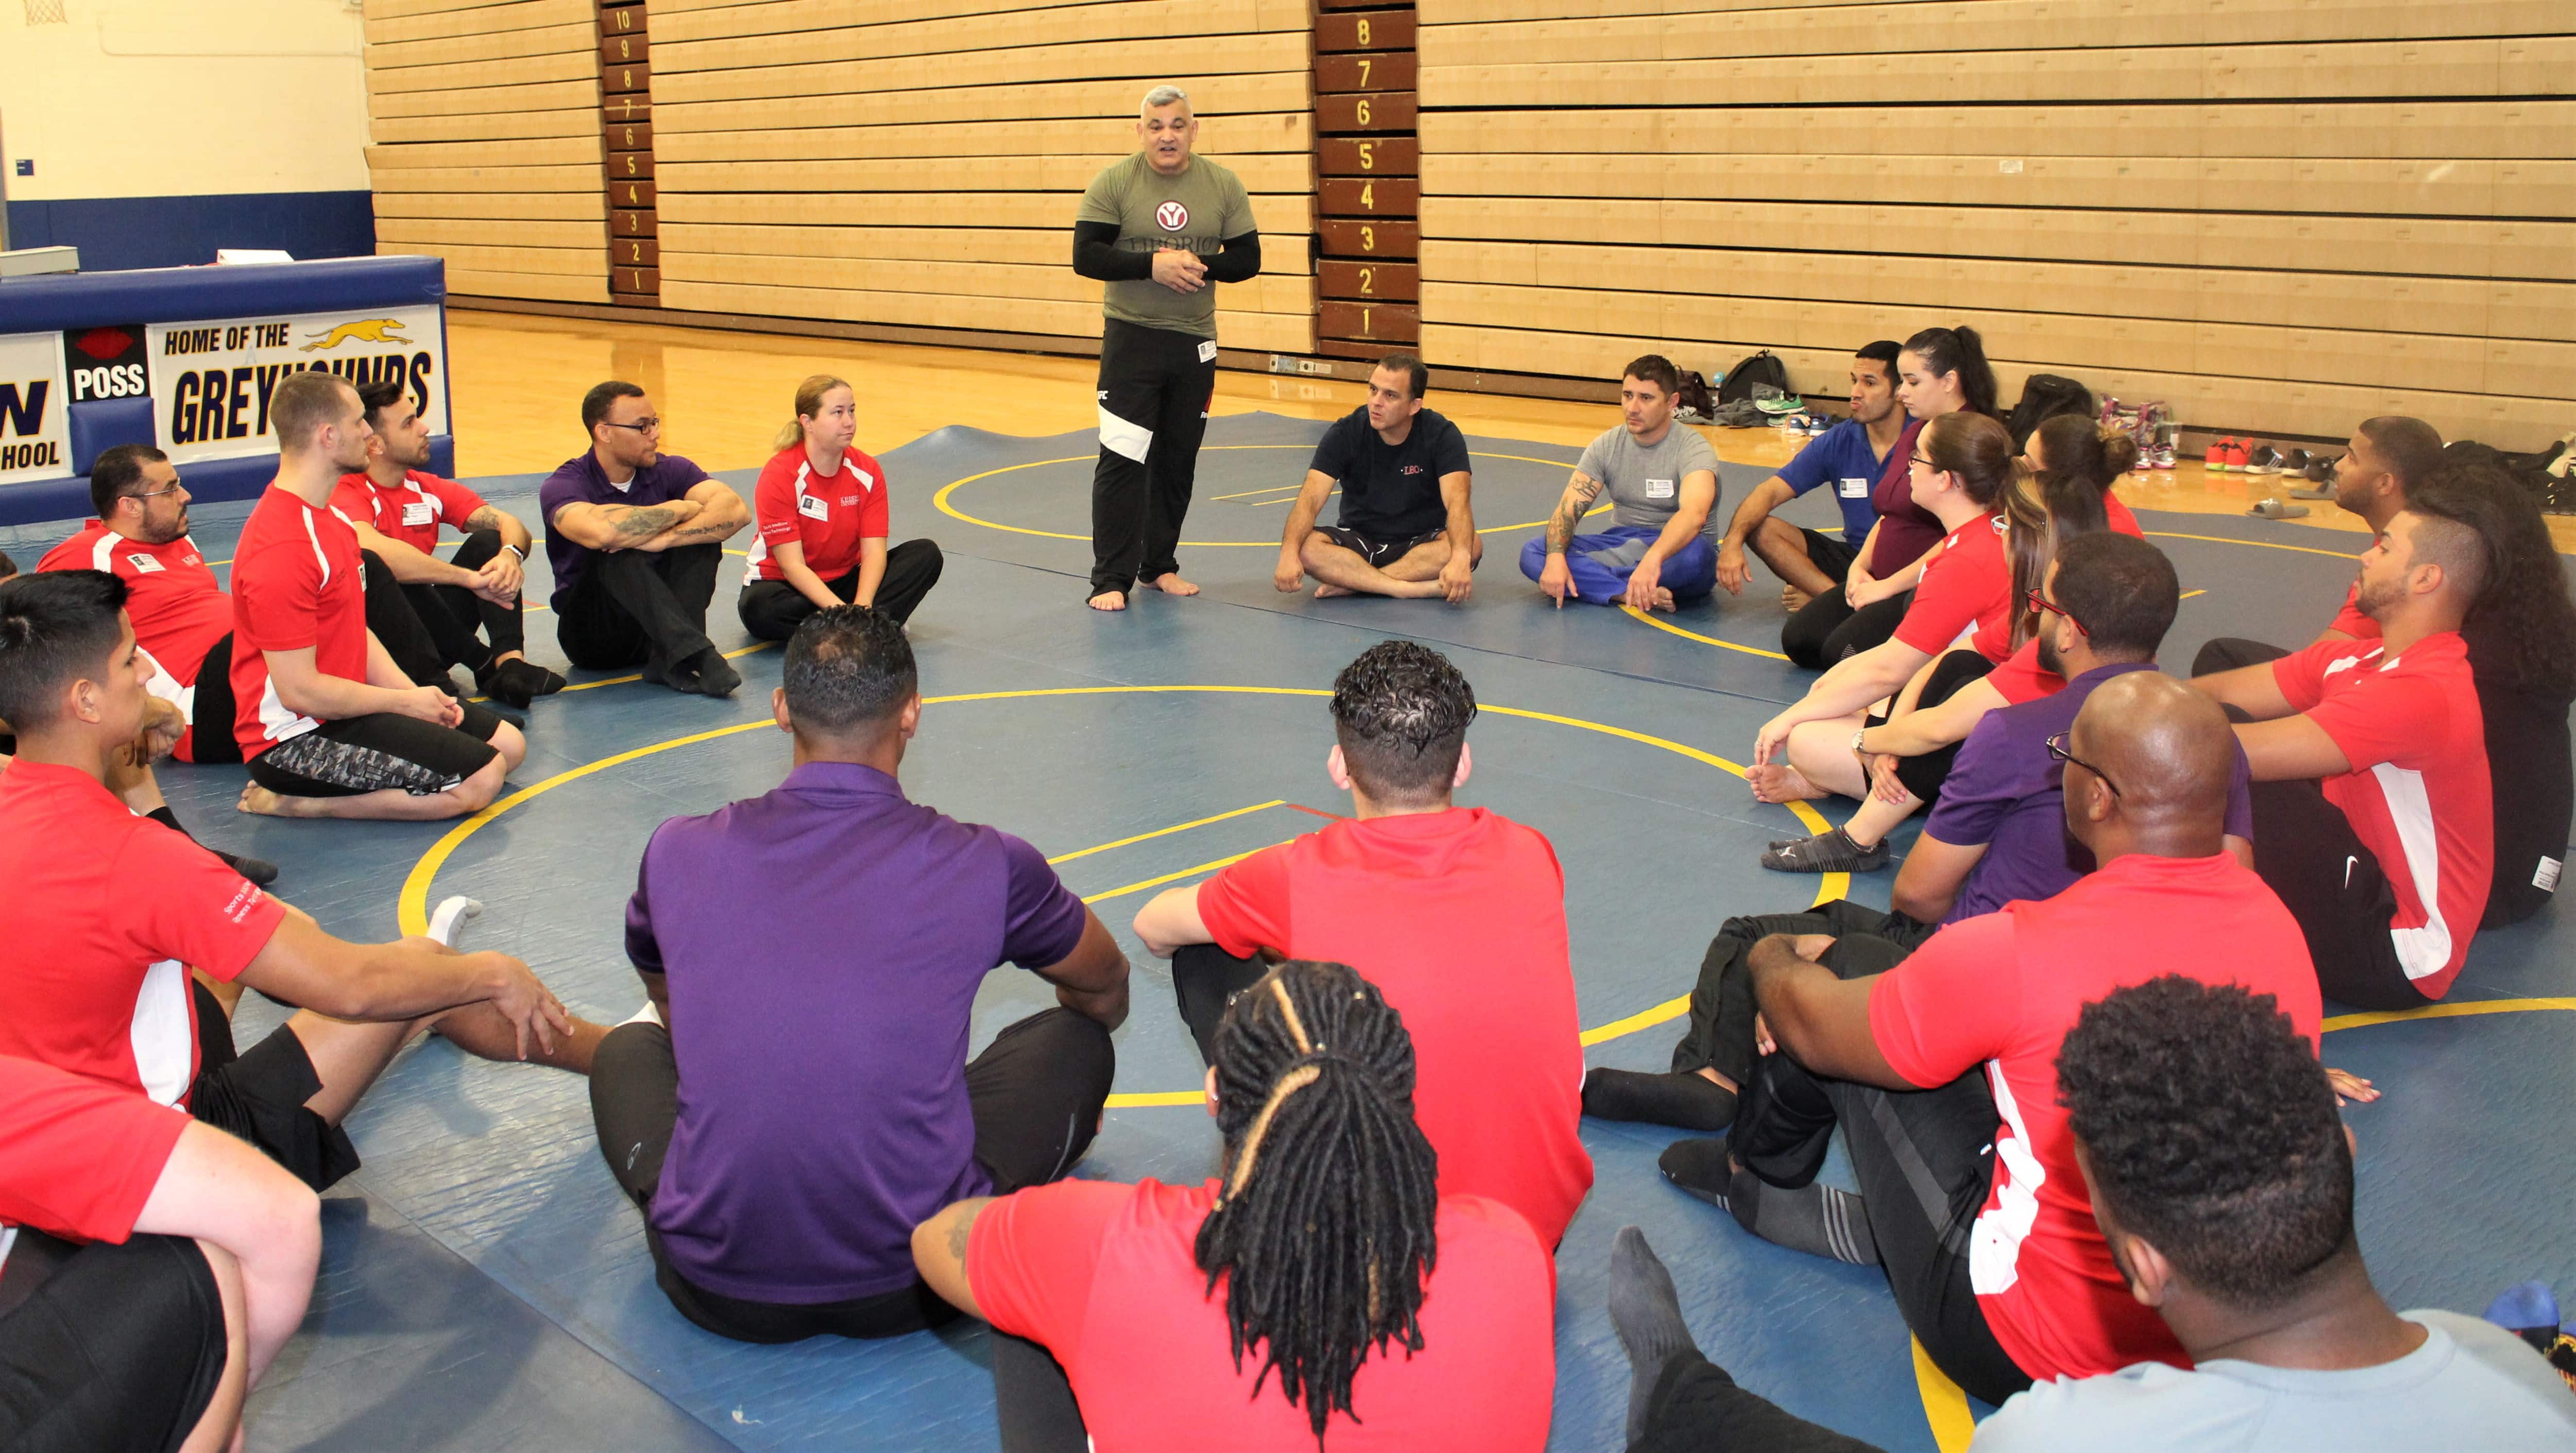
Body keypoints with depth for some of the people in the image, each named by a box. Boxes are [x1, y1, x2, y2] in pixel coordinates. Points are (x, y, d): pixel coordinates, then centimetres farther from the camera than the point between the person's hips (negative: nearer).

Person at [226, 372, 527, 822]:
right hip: (296, 738, -10)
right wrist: (406, 702, -12)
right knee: (479, 780, -19)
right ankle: (292, 800, -10)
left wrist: (412, 692, 0)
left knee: (508, 744, 8)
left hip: (339, 707, 10)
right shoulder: (281, 547, -23)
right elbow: (299, 690, -24)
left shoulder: (323, 516, 11)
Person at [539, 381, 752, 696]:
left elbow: (736, 510, -20)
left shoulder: (670, 470, -1)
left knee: (703, 530, -18)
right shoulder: (562, 487, -12)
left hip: (656, 621, 4)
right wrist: (678, 510, -22)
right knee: (618, 555, -31)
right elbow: (600, 532, -37)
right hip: (591, 631, -4)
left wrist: (662, 540, -33)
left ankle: (671, 660, -33)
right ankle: (695, 654, -42)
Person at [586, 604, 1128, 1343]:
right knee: (1076, 1040, 20)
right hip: (910, 1292, -2)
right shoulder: (986, 866, -5)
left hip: (717, 1294, 3)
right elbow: (1107, 990, 17)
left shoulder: (679, 853, -1)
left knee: (627, 1051, 29)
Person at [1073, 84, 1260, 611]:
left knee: (1177, 461, 11)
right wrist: (1152, 265, -21)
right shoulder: (1114, 182, -5)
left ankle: (1159, 565, 25)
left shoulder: (1224, 186, 3)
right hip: (1130, 337, -3)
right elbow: (1086, 256, -11)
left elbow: (1248, 259, 2)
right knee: (1122, 459, -8)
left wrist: (1199, 266, -16)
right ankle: (1110, 579, -3)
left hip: (1195, 342, 3)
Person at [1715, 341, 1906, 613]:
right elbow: (1770, 491, 0)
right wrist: (1733, 541, -20)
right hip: (1853, 557, 5)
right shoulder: (1838, 442, 3)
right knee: (1761, 530, -11)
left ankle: (1819, 597, -19)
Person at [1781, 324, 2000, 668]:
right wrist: (1860, 567, 4)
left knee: (1843, 650, -26)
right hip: (1885, 582, 10)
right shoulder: (1915, 433, 16)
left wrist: (1889, 586, -17)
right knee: (1798, 639, -7)